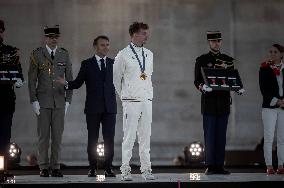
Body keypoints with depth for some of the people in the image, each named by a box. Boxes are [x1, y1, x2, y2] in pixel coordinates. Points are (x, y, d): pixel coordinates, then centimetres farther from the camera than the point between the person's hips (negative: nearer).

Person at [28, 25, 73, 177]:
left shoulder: (64, 55, 10)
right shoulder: (37, 54, 3)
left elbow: (69, 78, 11)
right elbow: (32, 79, 2)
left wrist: (68, 100, 4)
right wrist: (34, 100, -5)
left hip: (59, 101, 2)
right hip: (43, 100, -2)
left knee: (57, 136, 1)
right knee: (43, 135, -1)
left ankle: (55, 167, 7)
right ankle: (43, 167, 4)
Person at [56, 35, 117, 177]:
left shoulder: (113, 63, 11)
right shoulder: (87, 64, 6)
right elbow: (78, 82, 2)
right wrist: (66, 83, -17)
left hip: (109, 107, 1)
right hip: (93, 108, -1)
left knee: (109, 139, -2)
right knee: (92, 139, 3)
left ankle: (108, 168, 3)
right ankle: (92, 168, 8)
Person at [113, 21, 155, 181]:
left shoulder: (149, 54, 12)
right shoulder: (123, 55, -5)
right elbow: (117, 78, 4)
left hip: (147, 100, 5)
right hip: (131, 101, -5)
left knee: (145, 136, 6)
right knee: (129, 136, -5)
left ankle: (146, 169, 9)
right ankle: (126, 170, -1)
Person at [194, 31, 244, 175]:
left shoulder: (228, 60, 13)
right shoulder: (201, 60, 5)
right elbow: (197, 81, -2)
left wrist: (239, 88, -9)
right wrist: (202, 87, -24)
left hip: (224, 102, 3)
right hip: (209, 102, -3)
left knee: (221, 136, 3)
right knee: (209, 136, -4)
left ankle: (219, 166, 6)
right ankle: (210, 166, -1)